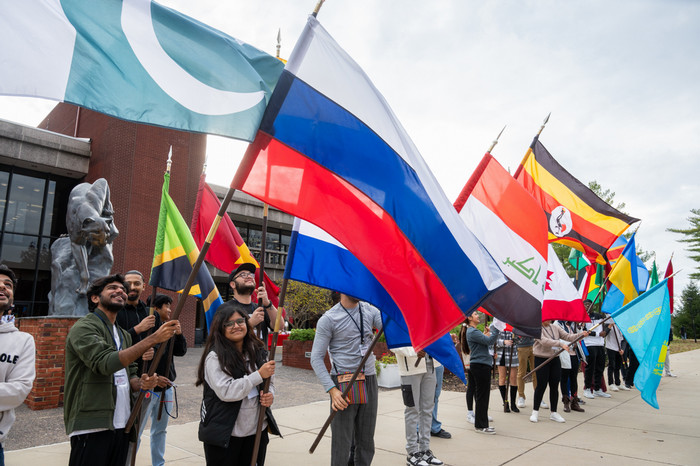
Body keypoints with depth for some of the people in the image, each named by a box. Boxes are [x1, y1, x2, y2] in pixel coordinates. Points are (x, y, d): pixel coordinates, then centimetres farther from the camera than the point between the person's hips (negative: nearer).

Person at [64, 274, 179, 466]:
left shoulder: (124, 335, 16)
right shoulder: (84, 327, -9)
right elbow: (107, 363, -24)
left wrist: (140, 383, -3)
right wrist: (153, 338, -26)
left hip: (121, 426, 7)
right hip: (92, 427, -7)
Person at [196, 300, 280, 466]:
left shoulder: (257, 351, 6)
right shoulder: (215, 357, -12)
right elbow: (226, 392, -22)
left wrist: (270, 395, -6)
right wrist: (259, 375, -21)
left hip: (257, 431, 5)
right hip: (224, 434, -5)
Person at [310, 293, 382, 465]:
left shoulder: (370, 311, 6)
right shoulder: (328, 319, -8)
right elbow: (316, 358, -8)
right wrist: (332, 390, -17)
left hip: (369, 382, 5)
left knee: (366, 441, 13)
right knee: (342, 442, 1)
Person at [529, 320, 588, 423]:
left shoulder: (555, 328, 8)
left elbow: (568, 336, 1)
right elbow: (544, 341, -25)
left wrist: (581, 334, -14)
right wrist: (560, 344, -33)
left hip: (555, 360, 6)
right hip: (541, 360, -5)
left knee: (554, 387, 8)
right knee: (541, 386, -2)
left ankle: (553, 413, 20)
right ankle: (535, 412, 12)